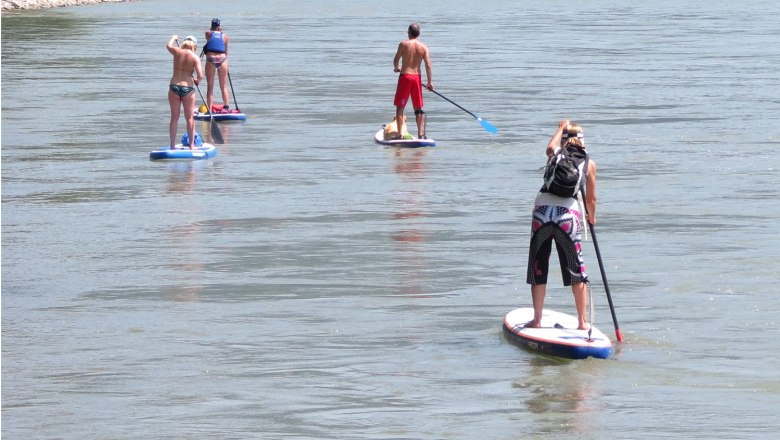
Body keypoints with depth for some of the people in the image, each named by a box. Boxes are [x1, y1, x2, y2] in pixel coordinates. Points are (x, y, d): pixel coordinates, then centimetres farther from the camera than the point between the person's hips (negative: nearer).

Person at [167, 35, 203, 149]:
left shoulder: (177, 52, 0)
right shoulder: (195, 57, -6)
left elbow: (169, 46, 24)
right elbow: (200, 76, -14)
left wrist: (173, 38, 44)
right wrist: (197, 81, 9)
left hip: (174, 88, 2)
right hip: (188, 89, -2)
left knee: (174, 117, 8)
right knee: (190, 118, 7)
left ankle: (172, 145, 9)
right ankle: (192, 145, 8)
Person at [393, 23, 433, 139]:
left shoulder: (403, 44, -6)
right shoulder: (423, 47, 1)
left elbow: (396, 60, 0)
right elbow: (428, 65, -4)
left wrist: (396, 68, 23)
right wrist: (430, 82, 2)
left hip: (405, 77, -3)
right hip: (417, 77, 3)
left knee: (400, 107, 4)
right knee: (418, 108, 12)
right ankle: (421, 134, 6)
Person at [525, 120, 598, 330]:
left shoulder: (556, 155, 12)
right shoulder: (589, 163, 11)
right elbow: (591, 199, 15)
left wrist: (561, 128, 50)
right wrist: (591, 217, 34)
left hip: (542, 211, 2)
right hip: (568, 213, -2)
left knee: (538, 269, 12)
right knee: (576, 271, 8)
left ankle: (537, 319, 14)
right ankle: (582, 322, 11)